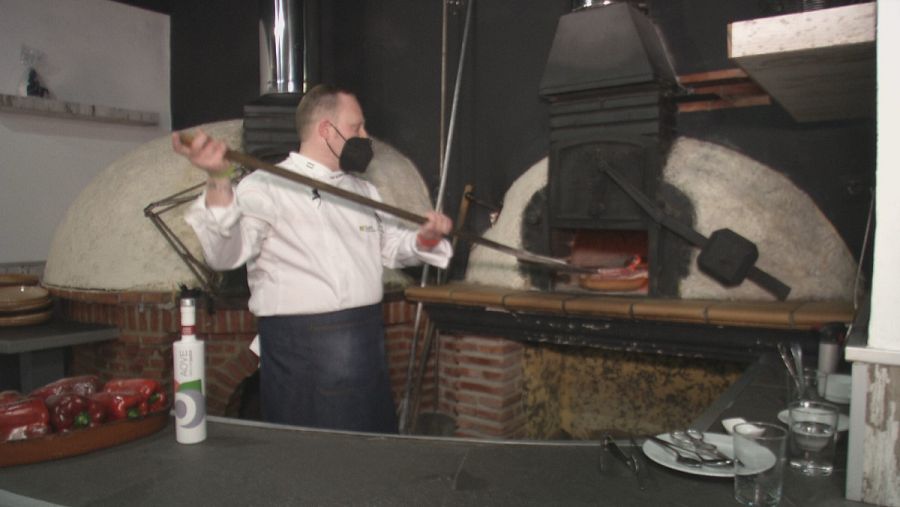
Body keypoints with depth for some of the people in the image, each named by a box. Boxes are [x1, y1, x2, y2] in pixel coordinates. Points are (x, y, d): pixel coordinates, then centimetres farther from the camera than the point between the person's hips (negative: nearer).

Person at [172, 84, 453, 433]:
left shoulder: (363, 190, 16)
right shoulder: (266, 186, -8)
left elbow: (392, 247, 22)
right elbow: (226, 255, -20)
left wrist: (426, 238, 1)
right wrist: (218, 182, -34)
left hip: (369, 344, 7)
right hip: (301, 348, -7)